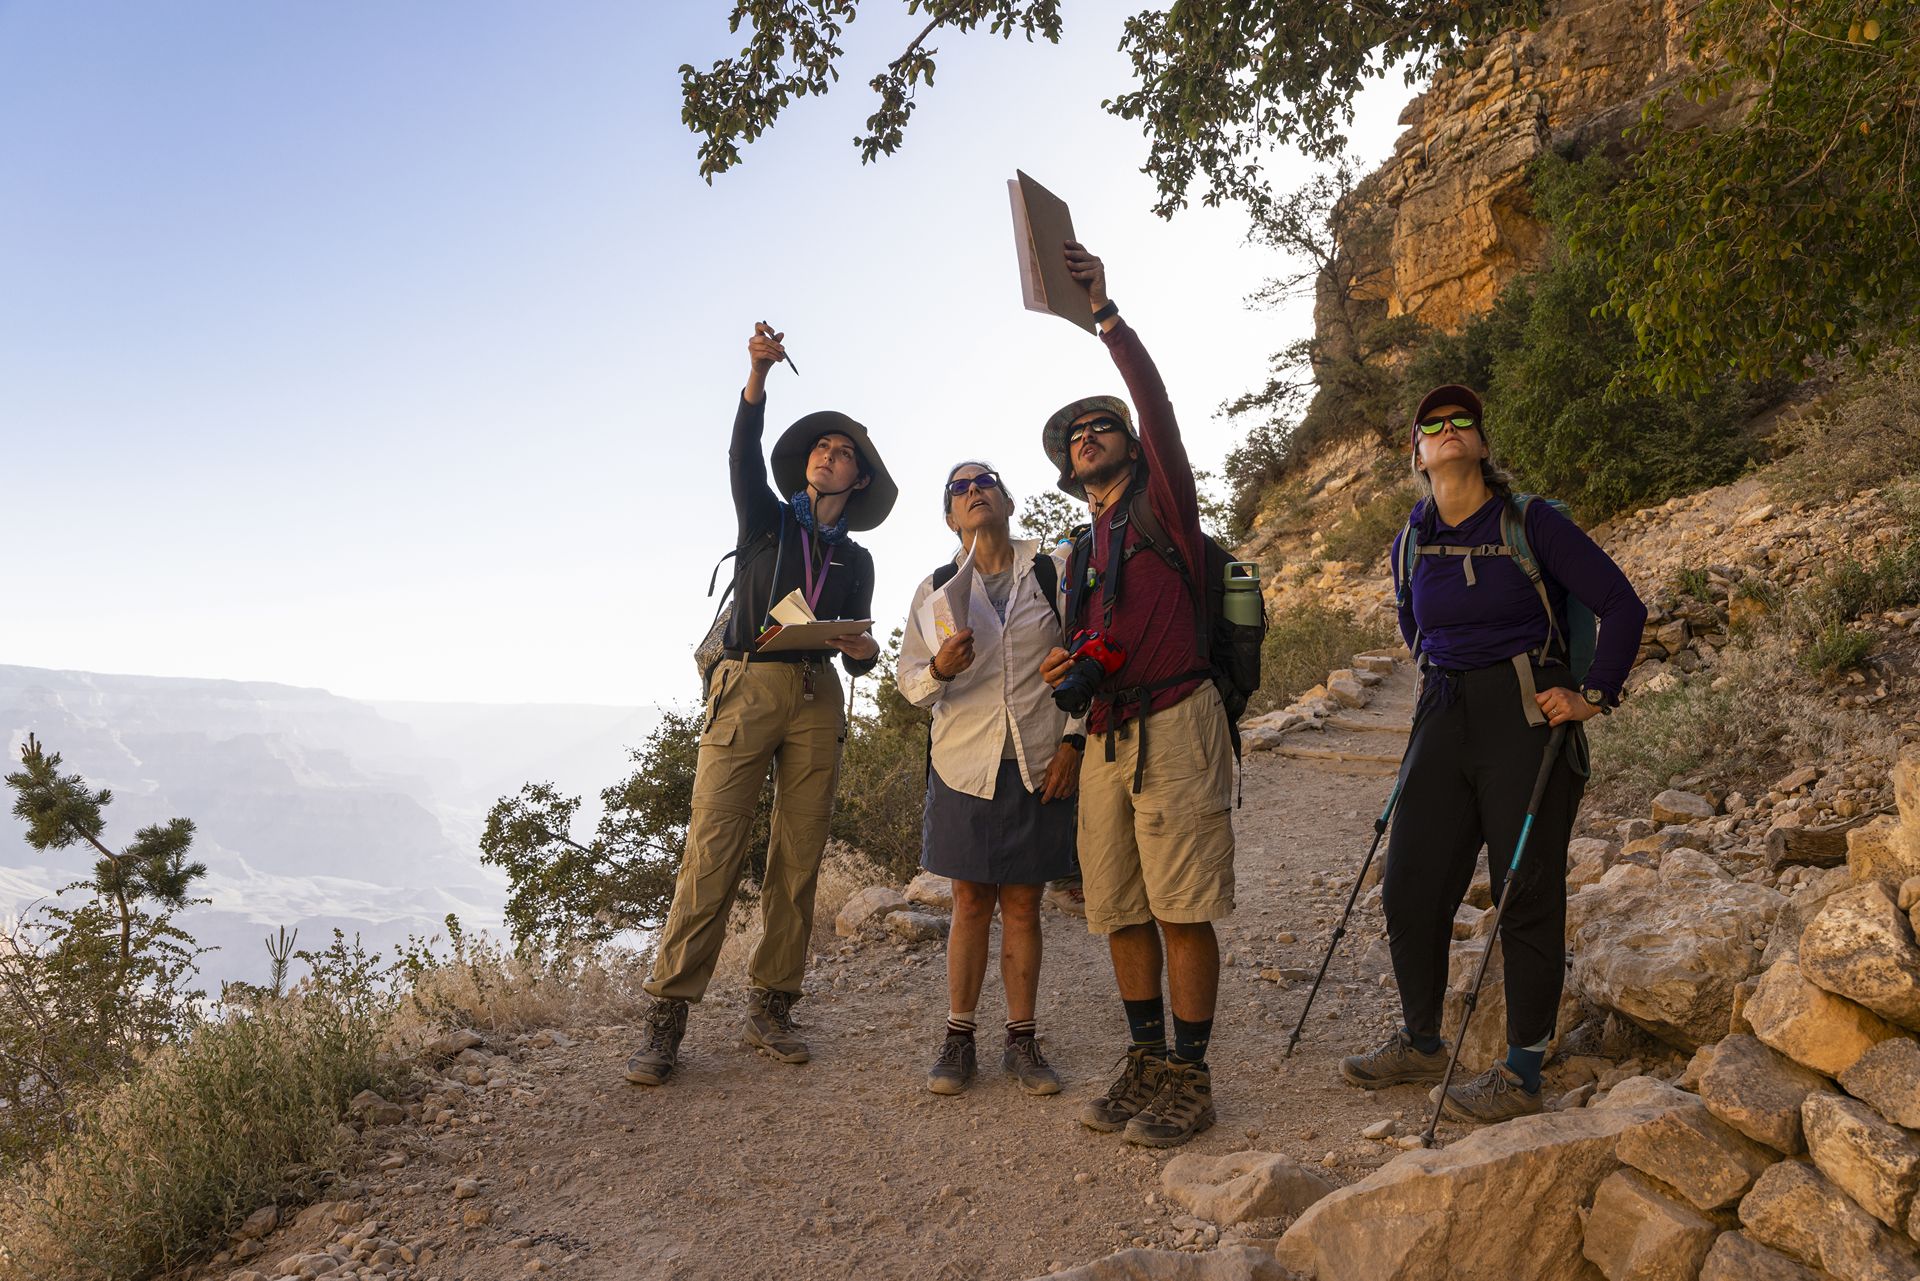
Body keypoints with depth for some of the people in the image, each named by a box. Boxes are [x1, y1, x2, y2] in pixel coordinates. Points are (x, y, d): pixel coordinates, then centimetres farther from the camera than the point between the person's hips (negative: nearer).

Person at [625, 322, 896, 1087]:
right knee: (712, 852, -11)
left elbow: (854, 649, 18)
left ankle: (770, 1010, 8)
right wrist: (759, 375, -17)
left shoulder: (855, 560, 21)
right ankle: (666, 1018, -8)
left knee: (799, 860, -1)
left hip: (817, 700, 3)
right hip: (748, 686, -3)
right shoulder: (766, 520, 15)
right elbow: (743, 456, -3)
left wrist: (862, 650, -7)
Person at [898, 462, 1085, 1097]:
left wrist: (1072, 742, -4)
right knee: (971, 903, 6)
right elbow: (909, 681, 6)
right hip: (964, 762, 1)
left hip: (1040, 765, 0)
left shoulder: (1052, 571, 2)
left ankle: (1022, 1042, 17)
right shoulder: (935, 588, 5)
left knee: (1023, 904, 6)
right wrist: (939, 670, -17)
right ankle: (958, 1039, 17)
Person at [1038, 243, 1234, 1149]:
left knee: (1183, 912, -5)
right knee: (1120, 912, 8)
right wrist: (1067, 671, 5)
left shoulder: (1164, 506, 5)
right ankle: (1146, 1065, 19)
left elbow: (1156, 402, -10)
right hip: (1106, 737, 7)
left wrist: (1104, 310, -13)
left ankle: (1189, 1079, 5)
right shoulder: (1082, 555, 22)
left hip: (1173, 726, -7)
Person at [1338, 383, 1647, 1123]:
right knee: (1409, 889, 6)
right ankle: (1421, 1045, 26)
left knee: (1528, 899, 0)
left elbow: (1623, 605, -4)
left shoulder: (1531, 525, -6)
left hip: (1527, 720, -5)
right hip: (1444, 720, 5)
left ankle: (1523, 1076, 15)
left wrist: (1595, 695, -10)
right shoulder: (1411, 545, 7)